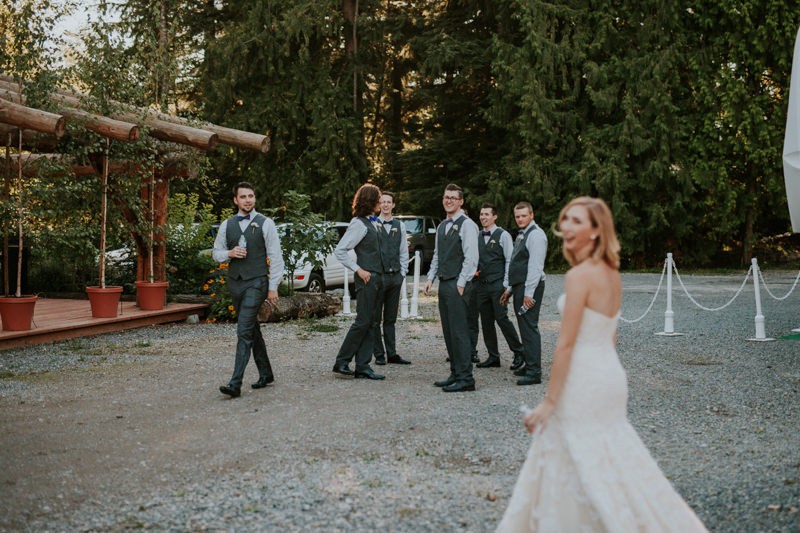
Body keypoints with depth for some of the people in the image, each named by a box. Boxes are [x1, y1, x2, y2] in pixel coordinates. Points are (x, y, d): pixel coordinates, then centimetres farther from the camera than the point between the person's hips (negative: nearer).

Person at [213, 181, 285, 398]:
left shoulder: (265, 224, -4)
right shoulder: (227, 225, 8)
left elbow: (275, 257, -4)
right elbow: (216, 253, 14)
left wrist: (273, 287, -9)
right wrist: (229, 253, -9)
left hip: (256, 283, -5)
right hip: (235, 282, 5)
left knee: (244, 331, -15)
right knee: (252, 330, 15)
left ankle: (235, 383, -18)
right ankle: (265, 373, 30)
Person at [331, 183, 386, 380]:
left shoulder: (371, 223, 15)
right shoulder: (358, 224, -13)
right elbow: (339, 251, -17)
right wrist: (358, 270, -16)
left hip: (376, 278, 9)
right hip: (367, 278, -9)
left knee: (369, 323, 7)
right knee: (362, 321, -7)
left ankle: (363, 367, 9)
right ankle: (341, 362, 2)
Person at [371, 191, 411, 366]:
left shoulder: (400, 225, 10)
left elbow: (404, 252, 13)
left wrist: (402, 273, 6)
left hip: (396, 276, 4)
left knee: (391, 318, 9)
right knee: (375, 318, 1)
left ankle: (392, 354, 13)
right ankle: (379, 355, 8)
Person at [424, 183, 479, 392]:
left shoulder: (466, 225, -8)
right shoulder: (442, 226, 18)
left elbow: (471, 257, -14)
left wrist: (461, 284, -17)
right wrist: (431, 278, 11)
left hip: (458, 284, -9)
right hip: (444, 283, 9)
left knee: (459, 332, -10)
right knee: (448, 332, 10)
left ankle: (465, 378, -7)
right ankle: (455, 374, 17)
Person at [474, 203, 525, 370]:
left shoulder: (503, 235, -3)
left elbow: (510, 261, -6)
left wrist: (506, 284, -11)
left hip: (498, 285, -6)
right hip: (482, 285, 6)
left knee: (502, 318, -10)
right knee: (486, 322, 6)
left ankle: (518, 352, 4)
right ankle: (493, 357, 14)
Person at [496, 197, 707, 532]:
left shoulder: (579, 275, -17)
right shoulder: (611, 274, 9)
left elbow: (566, 344, -19)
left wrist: (549, 402, -16)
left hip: (582, 380, -9)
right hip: (610, 376, 9)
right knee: (614, 465, 18)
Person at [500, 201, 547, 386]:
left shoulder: (536, 235, -11)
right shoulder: (522, 235, 20)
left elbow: (535, 266, -18)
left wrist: (529, 294, -22)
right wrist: (510, 289, 22)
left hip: (530, 288, -10)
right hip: (519, 287, 10)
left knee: (529, 328, -11)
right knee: (524, 328, 13)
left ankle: (534, 372, -11)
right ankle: (529, 365, 20)